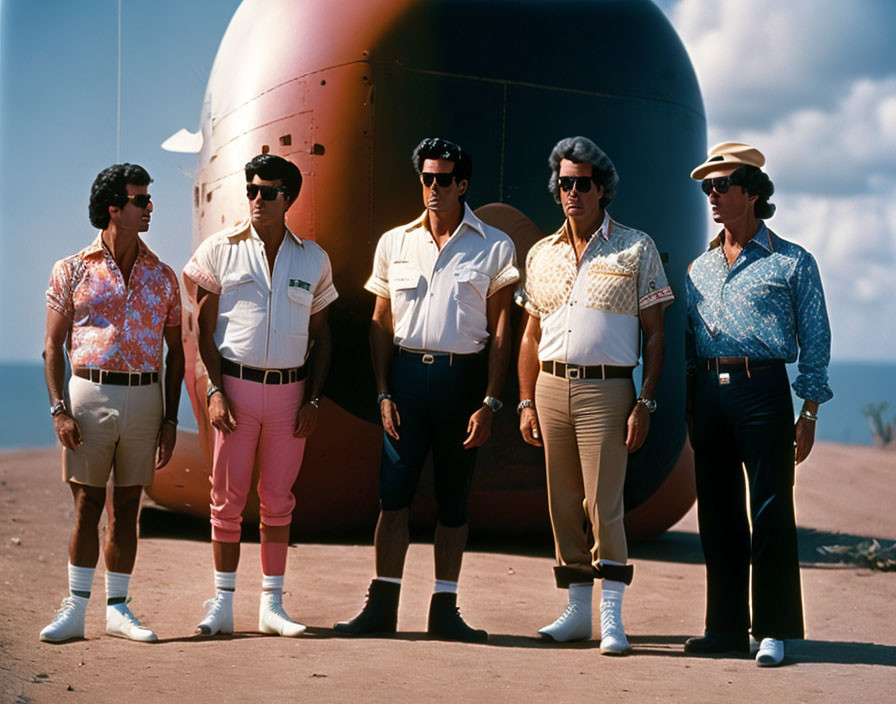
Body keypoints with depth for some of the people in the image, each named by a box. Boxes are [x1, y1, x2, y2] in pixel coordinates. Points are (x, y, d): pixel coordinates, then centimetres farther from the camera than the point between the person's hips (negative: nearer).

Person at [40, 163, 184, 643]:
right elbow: (53, 346, 2)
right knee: (87, 504, -2)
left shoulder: (162, 276, 10)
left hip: (144, 399, 2)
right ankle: (74, 610, 5)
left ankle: (118, 609, 15)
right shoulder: (71, 271, 2)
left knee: (126, 508, 7)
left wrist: (170, 419, 6)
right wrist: (59, 409, -9)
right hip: (89, 392, -2)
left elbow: (175, 351, 12)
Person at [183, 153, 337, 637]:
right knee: (227, 498, 0)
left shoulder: (313, 259, 7)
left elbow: (320, 335, 11)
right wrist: (215, 390, -8)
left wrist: (313, 399, 3)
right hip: (235, 384, -2)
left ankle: (272, 605, 14)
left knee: (278, 501, 6)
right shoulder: (221, 249, 1)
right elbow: (205, 327, 1)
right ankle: (222, 605, 8)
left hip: (289, 389, 2)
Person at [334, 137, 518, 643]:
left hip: (463, 378, -1)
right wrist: (384, 392, 1)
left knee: (454, 500, 5)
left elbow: (500, 331, 1)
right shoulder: (395, 243, 10)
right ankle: (383, 604, 2)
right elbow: (381, 324, 11)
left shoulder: (495, 247, 3)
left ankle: (445, 608, 11)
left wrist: (490, 402, -6)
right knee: (394, 493, -3)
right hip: (406, 374, 1)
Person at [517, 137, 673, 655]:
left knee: (604, 505, -8)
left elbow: (655, 333, 1)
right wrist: (527, 403, 10)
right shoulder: (542, 254, 14)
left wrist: (645, 403, -7)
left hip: (607, 389, -4)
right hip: (551, 387, 4)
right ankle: (577, 611, 17)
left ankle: (612, 618, -2)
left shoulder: (636, 249, 2)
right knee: (563, 506, 7)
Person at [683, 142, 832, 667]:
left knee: (771, 511, -6)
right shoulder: (700, 268, 17)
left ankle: (774, 631, -1)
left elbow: (815, 342, 2)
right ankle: (727, 627, 14)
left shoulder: (793, 262, 3)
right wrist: (689, 406, 11)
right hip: (707, 393, 5)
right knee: (718, 514, 7)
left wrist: (809, 413, -4)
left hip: (762, 389, -5)